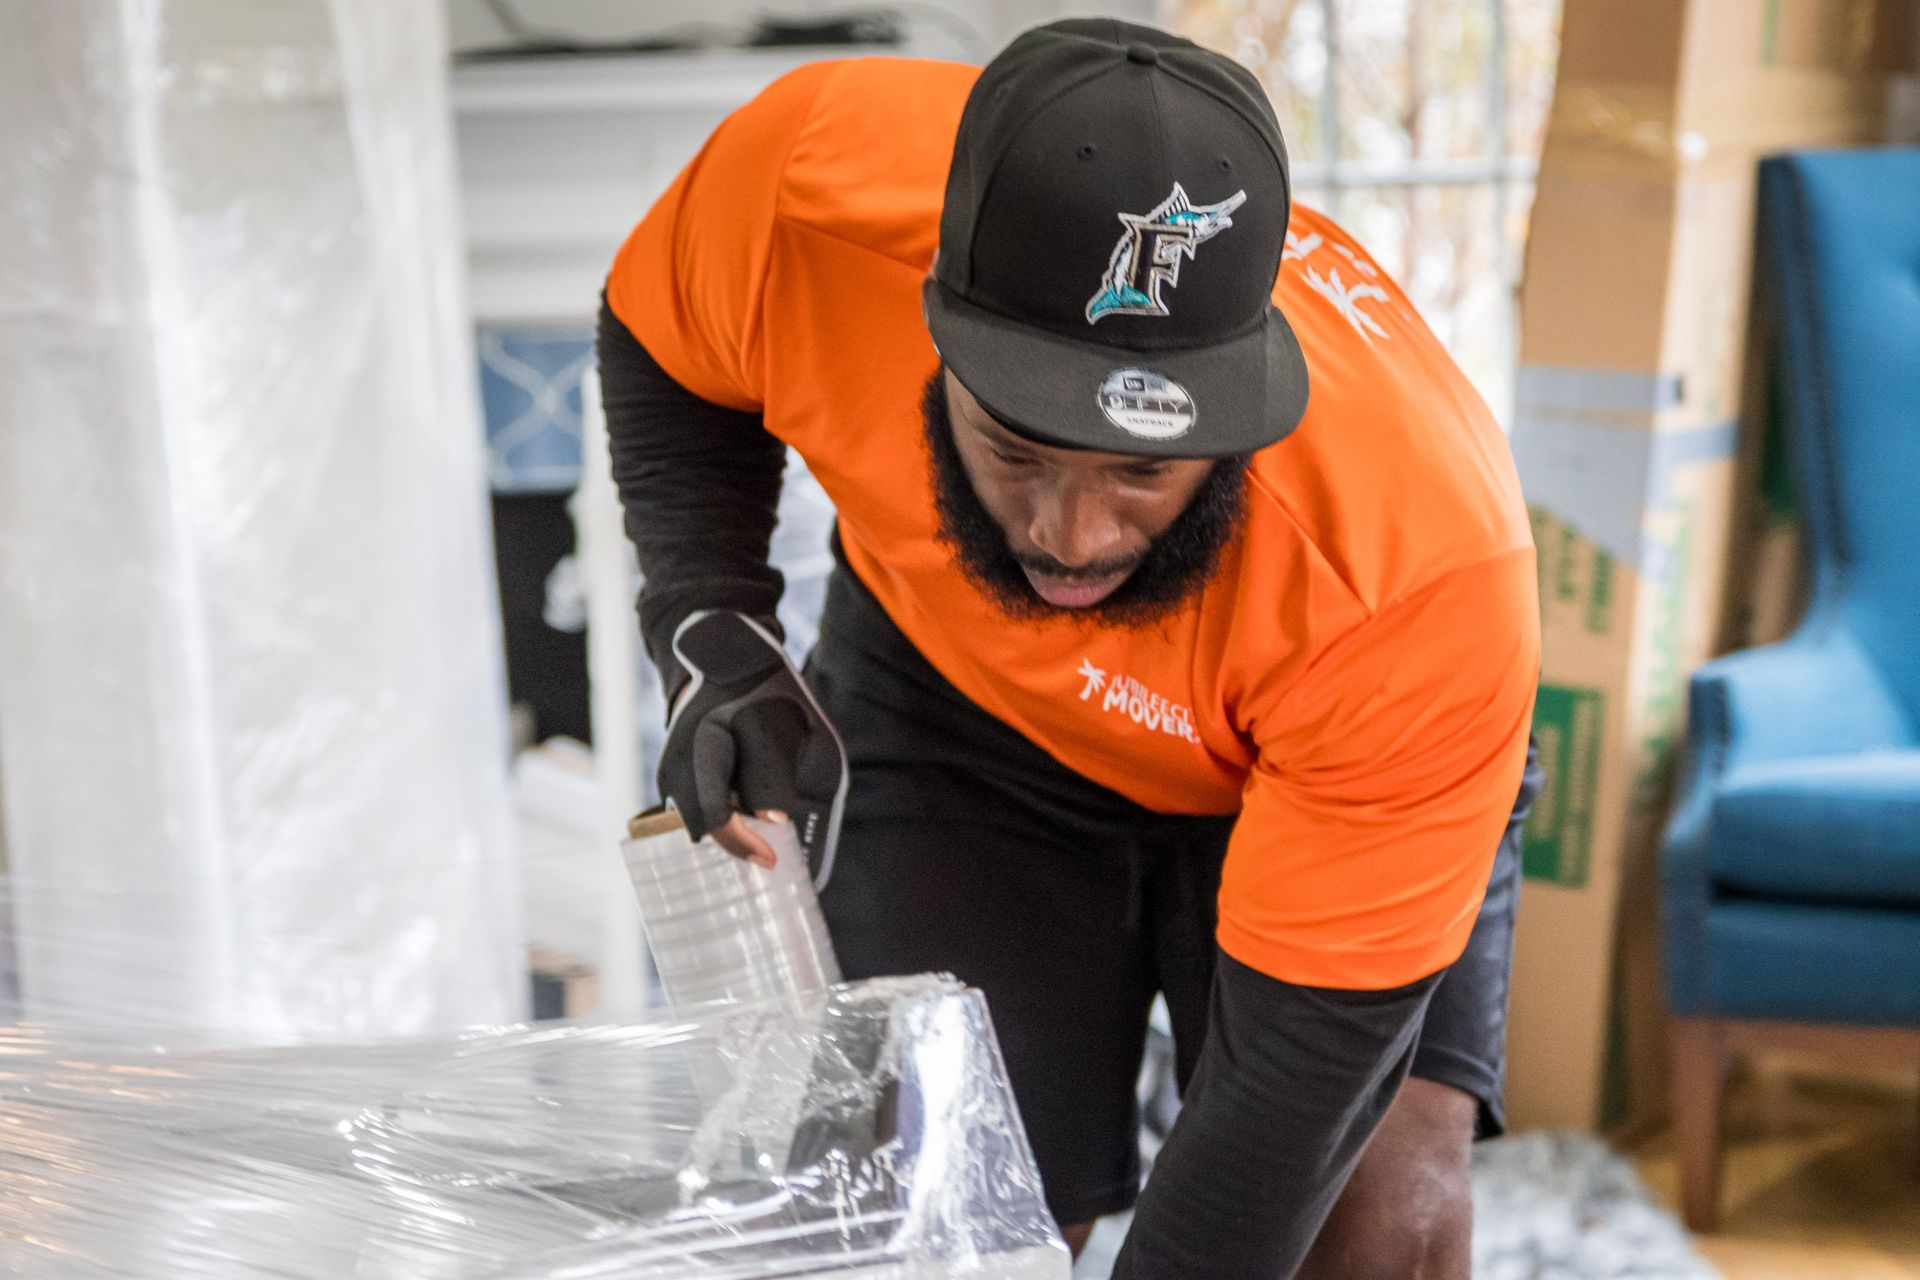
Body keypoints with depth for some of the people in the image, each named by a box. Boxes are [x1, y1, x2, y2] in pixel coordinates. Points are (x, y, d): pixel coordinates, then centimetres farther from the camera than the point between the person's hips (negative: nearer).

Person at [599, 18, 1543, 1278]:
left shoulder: (1430, 575, -39)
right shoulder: (816, 180, -33)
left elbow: (1297, 1058, -30)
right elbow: (663, 349, -9)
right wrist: (718, 643, -23)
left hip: (1334, 757, -1)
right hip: (955, 709, 2)